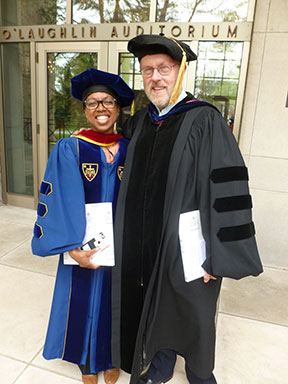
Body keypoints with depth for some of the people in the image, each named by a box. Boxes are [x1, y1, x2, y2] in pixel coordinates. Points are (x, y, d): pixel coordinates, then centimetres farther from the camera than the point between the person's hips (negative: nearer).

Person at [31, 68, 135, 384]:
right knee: (84, 302, 15)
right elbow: (59, 202, -17)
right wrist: (74, 248, -26)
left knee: (114, 302, 17)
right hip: (82, 247, -2)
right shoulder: (68, 150, -9)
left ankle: (110, 358, 44)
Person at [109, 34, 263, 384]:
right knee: (157, 308, 22)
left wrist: (220, 258, -18)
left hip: (187, 245, -4)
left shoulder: (205, 121, -14)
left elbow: (229, 193, -18)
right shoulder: (138, 122, 5)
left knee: (192, 313, 17)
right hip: (146, 243, 5)